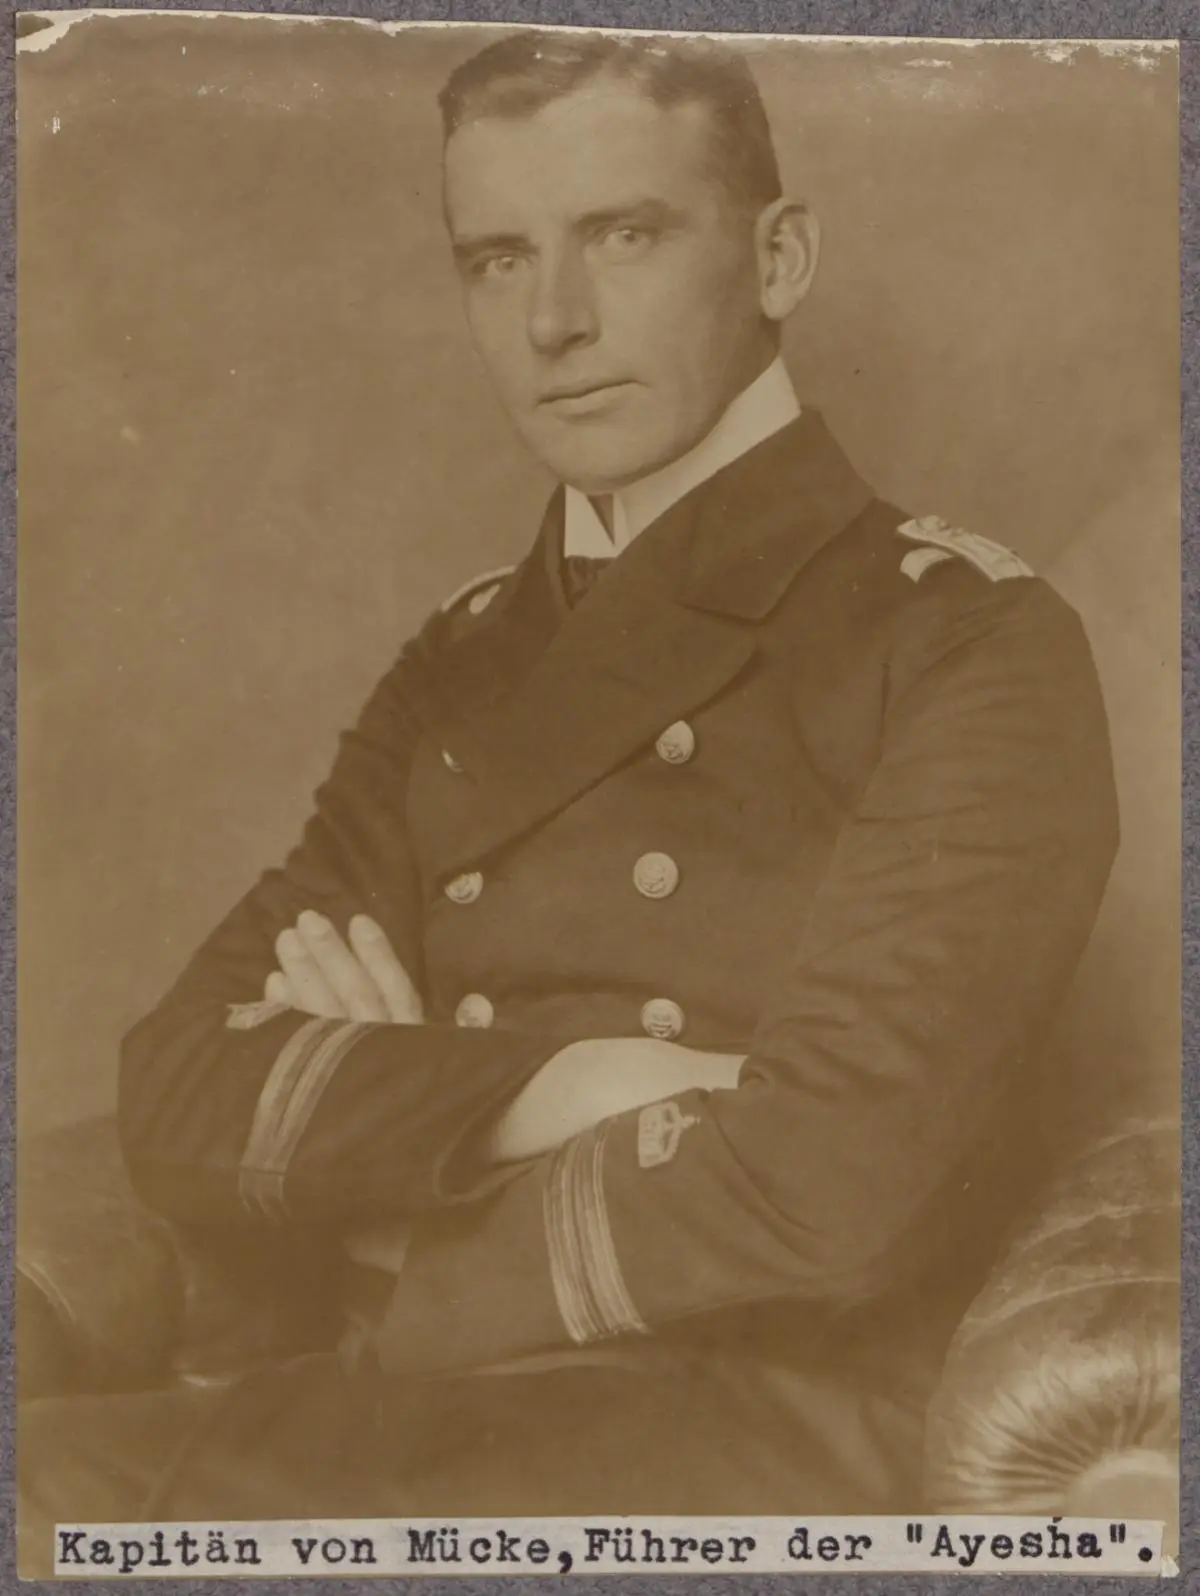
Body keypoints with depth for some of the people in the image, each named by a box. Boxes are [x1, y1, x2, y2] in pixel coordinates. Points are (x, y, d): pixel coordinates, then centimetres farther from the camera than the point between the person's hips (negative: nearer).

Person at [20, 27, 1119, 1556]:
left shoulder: (970, 639, -3)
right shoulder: (459, 670, 12)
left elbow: (838, 1185, -14)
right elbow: (180, 1100, 3)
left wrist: (387, 1109, -3)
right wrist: (531, 1090, -14)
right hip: (399, 1426, 4)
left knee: (64, 1486, -22)